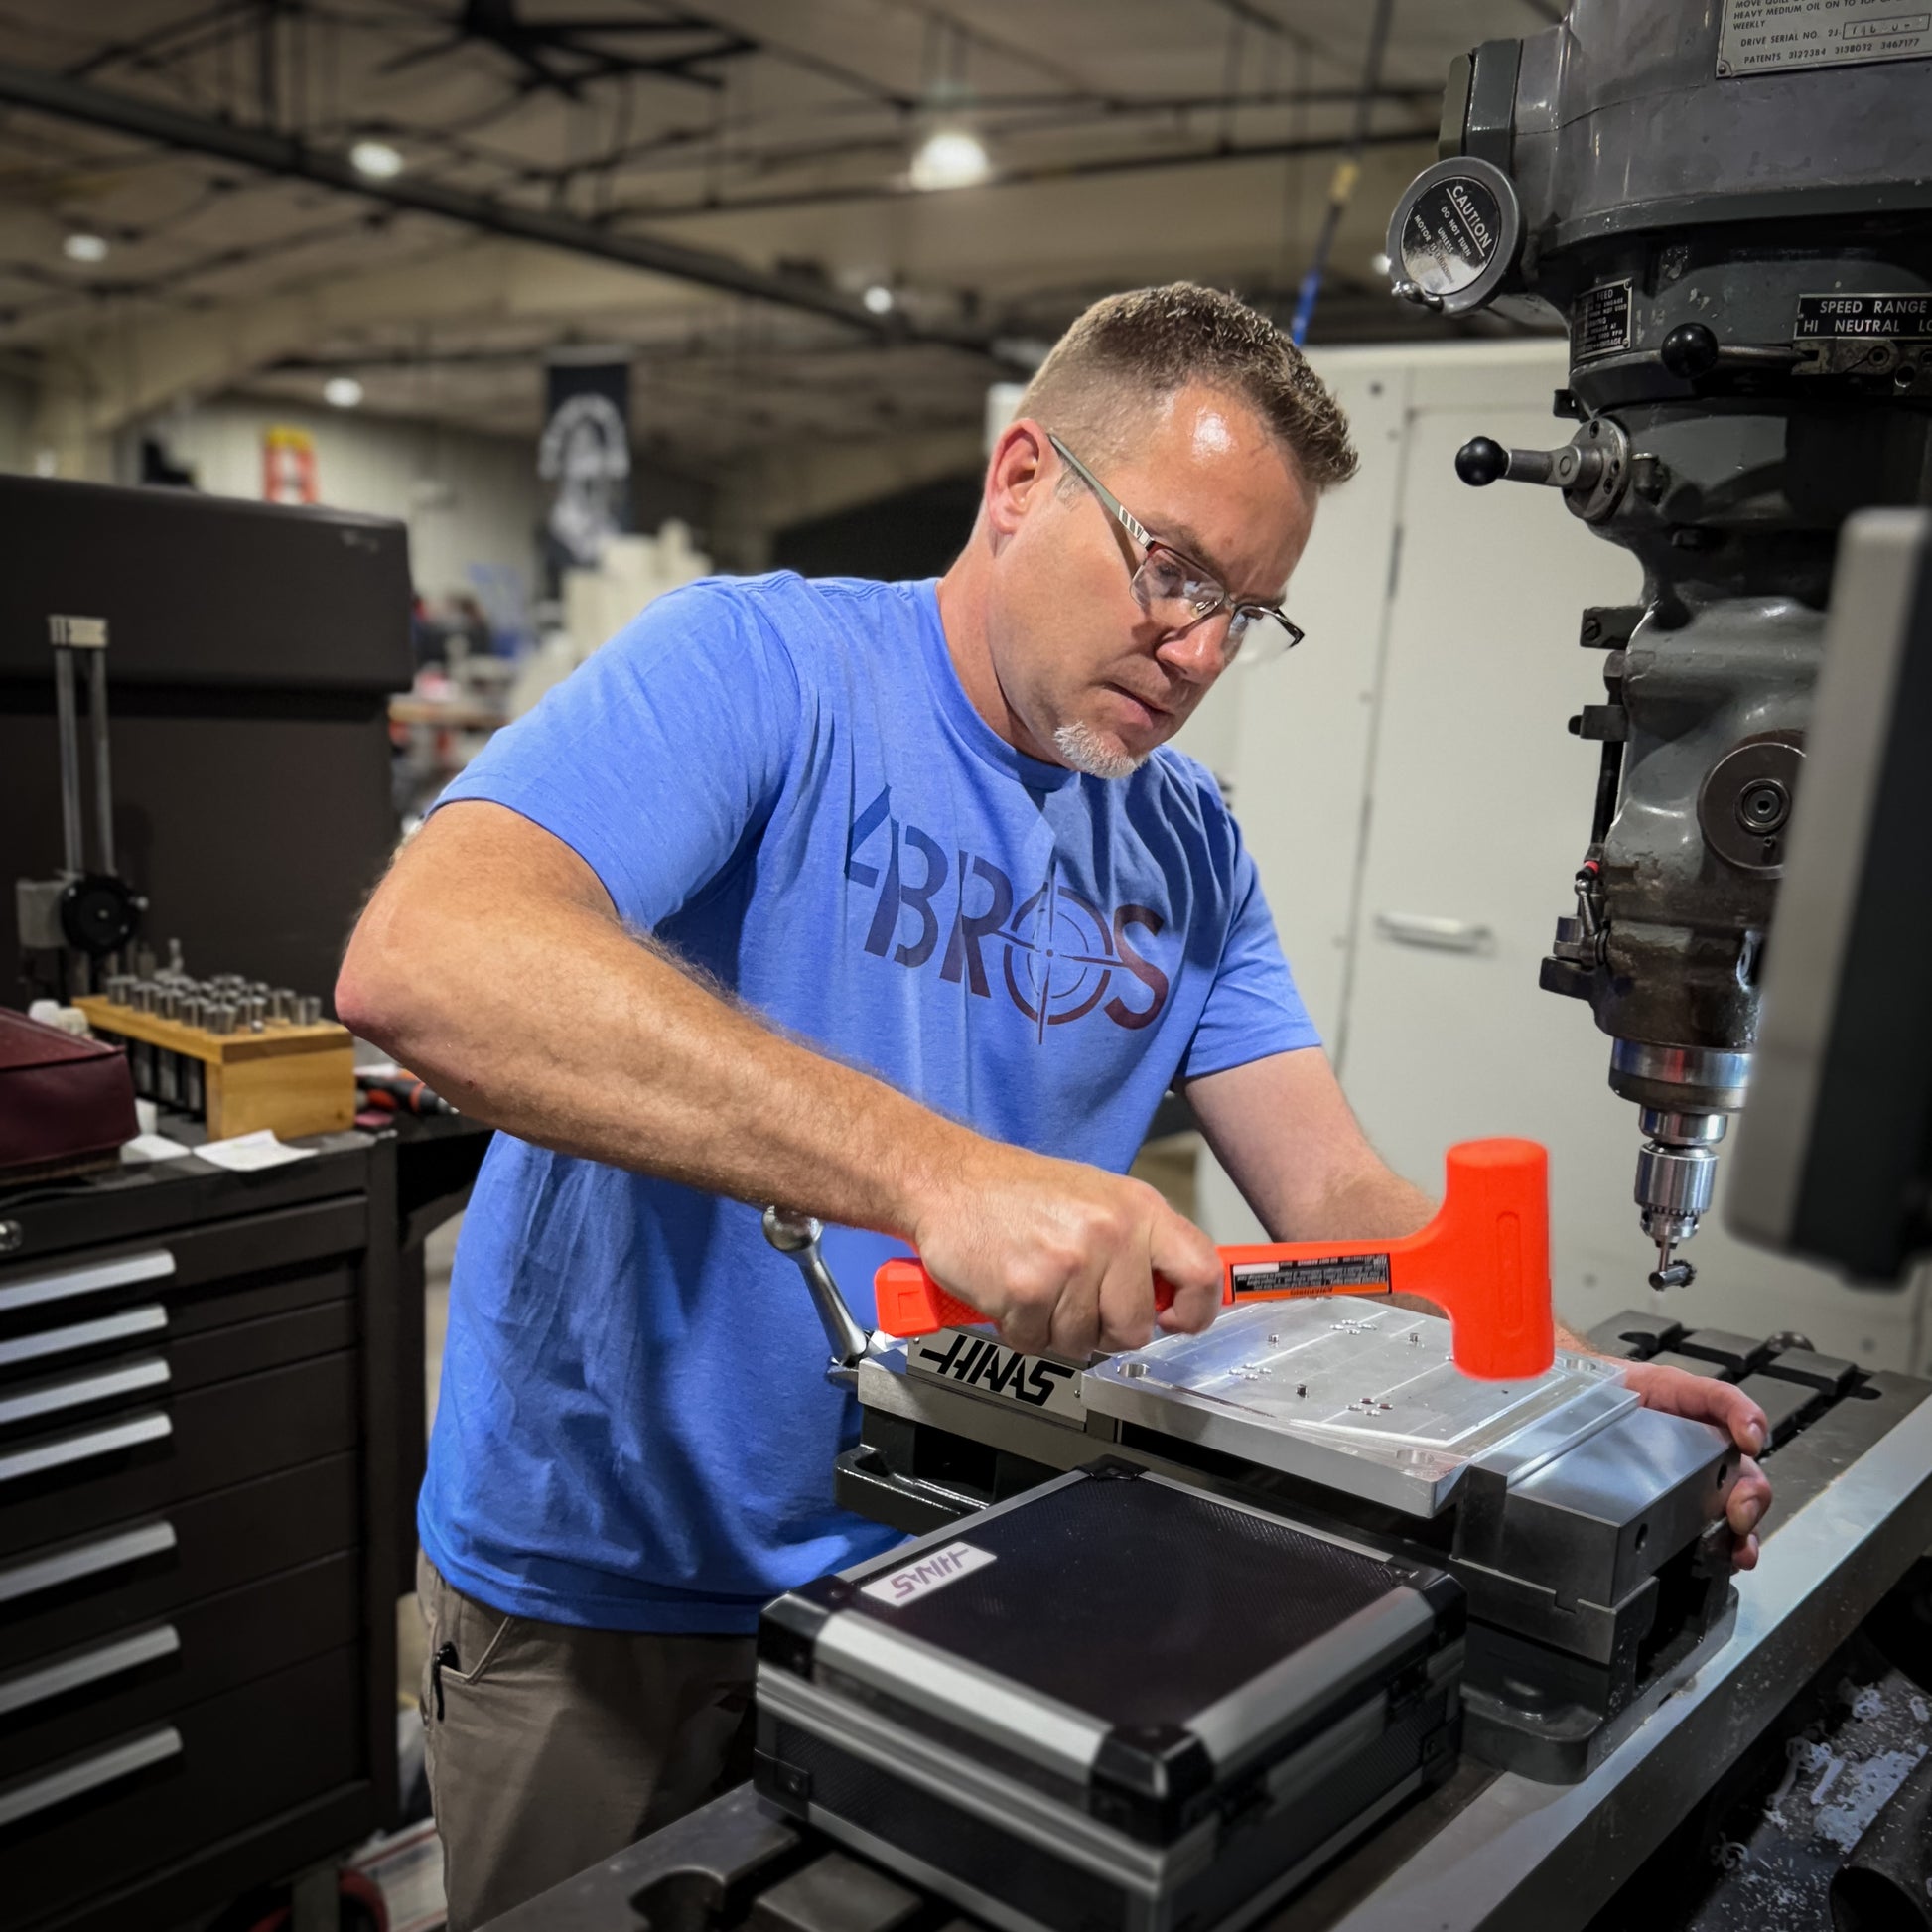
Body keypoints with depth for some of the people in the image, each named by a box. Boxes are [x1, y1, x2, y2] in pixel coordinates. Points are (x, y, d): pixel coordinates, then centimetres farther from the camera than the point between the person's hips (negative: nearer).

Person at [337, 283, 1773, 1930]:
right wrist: (937, 1172, -43)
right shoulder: (757, 665, -18)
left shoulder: (1189, 851, 1)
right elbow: (420, 959, -35)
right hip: (606, 1582, -4)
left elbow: (1336, 1196, 0)